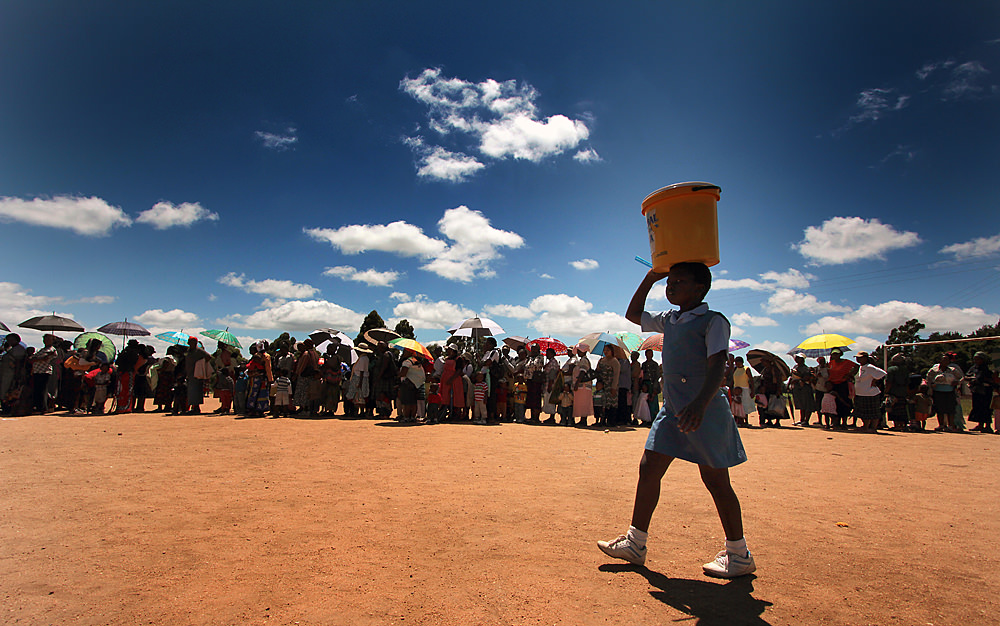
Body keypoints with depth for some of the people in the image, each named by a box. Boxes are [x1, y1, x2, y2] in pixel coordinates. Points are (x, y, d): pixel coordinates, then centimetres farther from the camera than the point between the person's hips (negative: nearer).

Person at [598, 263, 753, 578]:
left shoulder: (713, 322, -9)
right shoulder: (669, 319, 13)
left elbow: (717, 367, -21)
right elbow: (633, 314, 28)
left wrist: (700, 404, -37)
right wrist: (650, 278, 19)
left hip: (705, 412, -7)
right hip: (672, 410, 8)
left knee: (715, 481, 2)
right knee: (649, 469, 5)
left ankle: (738, 554, 21)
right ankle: (635, 543, 15)